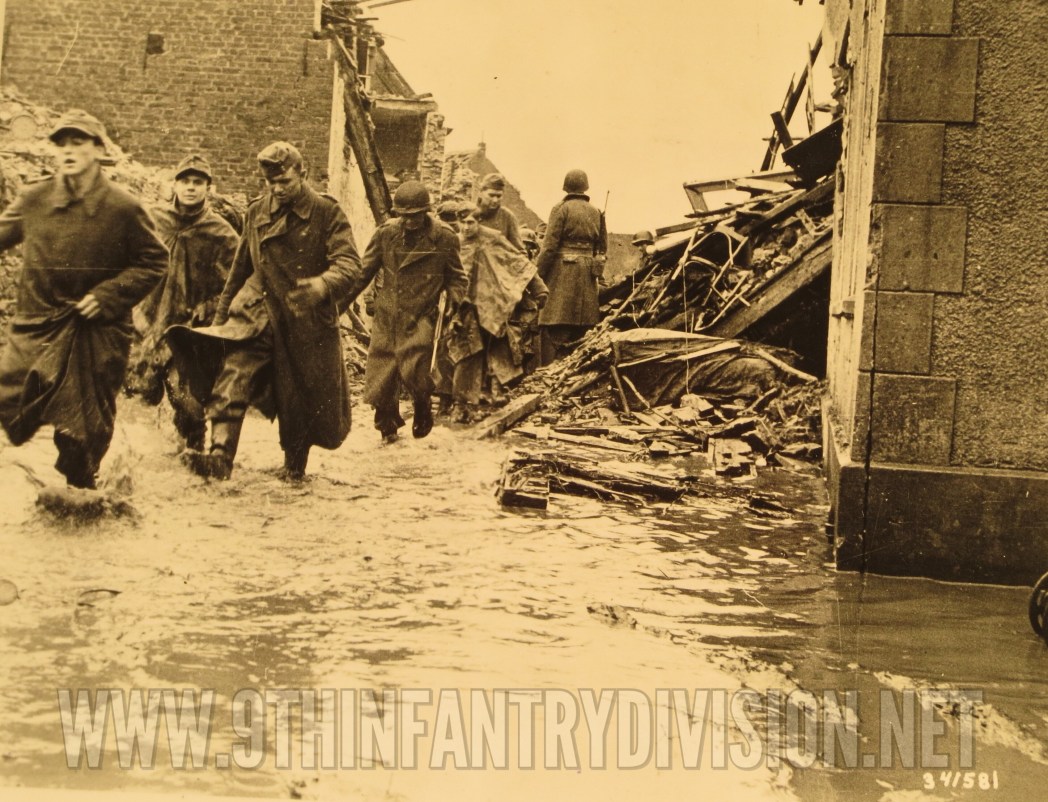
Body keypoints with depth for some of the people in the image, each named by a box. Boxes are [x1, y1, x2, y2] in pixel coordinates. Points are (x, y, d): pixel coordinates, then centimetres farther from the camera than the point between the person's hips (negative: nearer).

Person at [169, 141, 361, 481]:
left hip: (308, 319, -2)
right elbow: (240, 268, 19)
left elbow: (349, 263, -18)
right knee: (233, 376, -21)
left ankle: (295, 464, 29)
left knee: (304, 397, 8)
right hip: (259, 310, 3)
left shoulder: (327, 213, -6)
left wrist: (323, 284, -40)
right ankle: (220, 455, -30)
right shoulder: (257, 213, 9)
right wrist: (221, 314, 20)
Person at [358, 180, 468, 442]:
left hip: (421, 316, -2)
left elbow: (456, 276, 7)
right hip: (386, 315, 3)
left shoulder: (444, 238, -6)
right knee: (380, 375, 3)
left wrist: (454, 298, -10)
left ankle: (423, 411, 19)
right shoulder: (386, 232, -1)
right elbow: (365, 269, 7)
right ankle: (387, 425, 25)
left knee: (413, 371, -13)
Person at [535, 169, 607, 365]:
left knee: (553, 330, -6)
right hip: (588, 276, 5)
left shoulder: (561, 209, -5)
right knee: (582, 329, 10)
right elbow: (603, 247, 13)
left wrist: (538, 275, -7)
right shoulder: (596, 212, 11)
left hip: (563, 274, -5)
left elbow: (550, 245, -10)